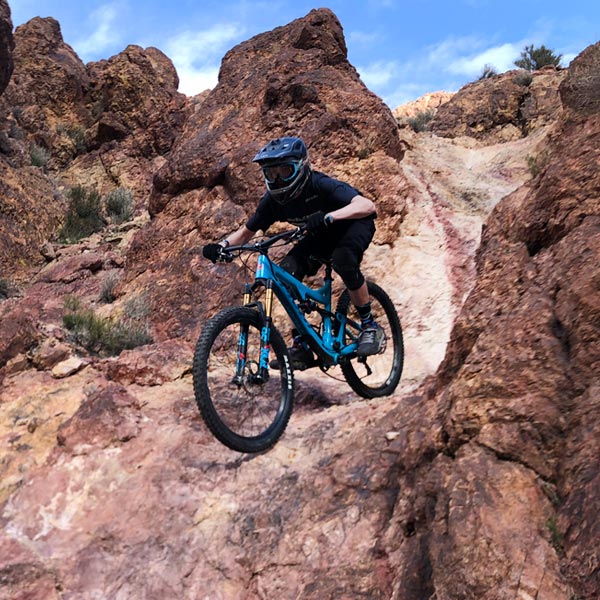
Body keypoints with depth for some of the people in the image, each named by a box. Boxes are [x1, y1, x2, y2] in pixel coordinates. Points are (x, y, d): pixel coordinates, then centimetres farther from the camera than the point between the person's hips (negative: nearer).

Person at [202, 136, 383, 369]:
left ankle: (370, 326, -16)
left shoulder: (319, 185, -34)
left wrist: (329, 216, -62)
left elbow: (367, 205, -46)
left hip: (354, 223, -5)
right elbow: (246, 232, -6)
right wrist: (222, 245, -27)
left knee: (343, 261, -38)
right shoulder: (273, 200, -18)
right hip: (321, 235, 5)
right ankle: (301, 346, -8)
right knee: (286, 273, -18)